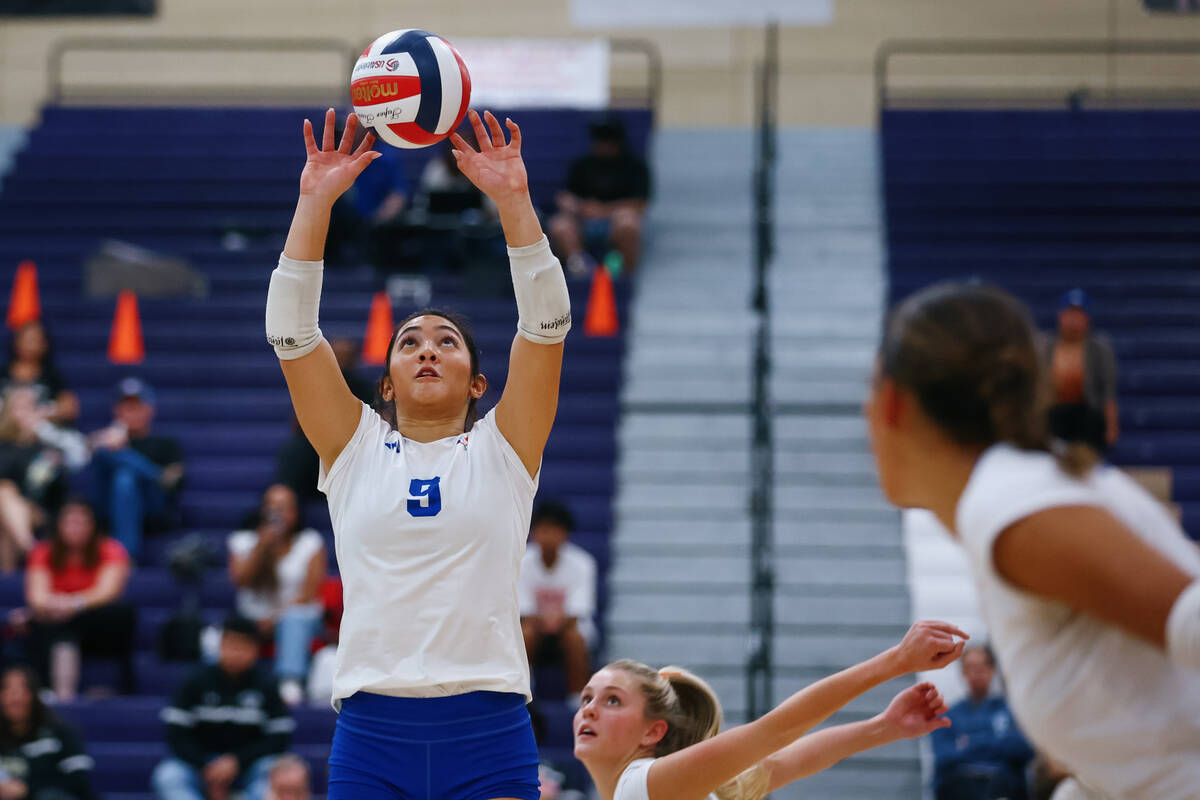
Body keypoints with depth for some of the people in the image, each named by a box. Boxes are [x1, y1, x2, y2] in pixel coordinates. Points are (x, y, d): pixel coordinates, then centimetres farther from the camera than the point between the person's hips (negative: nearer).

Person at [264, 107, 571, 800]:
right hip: (371, 734, 1)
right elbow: (290, 329, 6)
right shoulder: (355, 449, 13)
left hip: (490, 733, -1)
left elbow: (547, 323, 1)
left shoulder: (503, 449, 11)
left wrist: (513, 199, -7)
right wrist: (315, 201, -1)